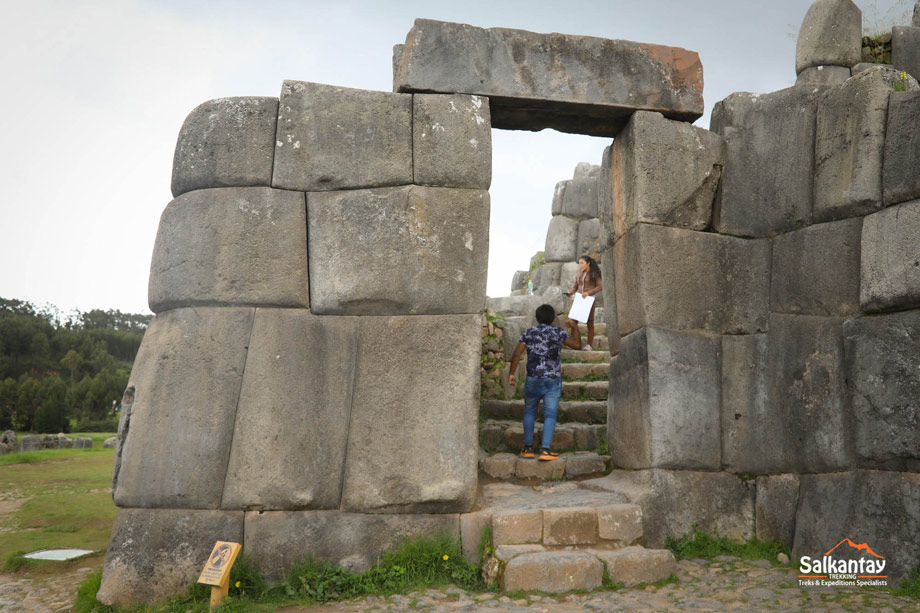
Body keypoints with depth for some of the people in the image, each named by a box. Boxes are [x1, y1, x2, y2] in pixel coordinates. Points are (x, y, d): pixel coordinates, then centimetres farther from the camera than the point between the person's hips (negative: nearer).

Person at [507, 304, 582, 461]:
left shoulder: (528, 333, 2)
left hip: (533, 379, 2)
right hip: (553, 380, -1)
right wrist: (575, 327, 20)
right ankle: (546, 450, -9)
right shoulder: (559, 333, -1)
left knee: (529, 412, 17)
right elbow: (577, 345, 6)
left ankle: (528, 448, 18)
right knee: (550, 414, 0)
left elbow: (517, 354, -2)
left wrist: (511, 373, 6)